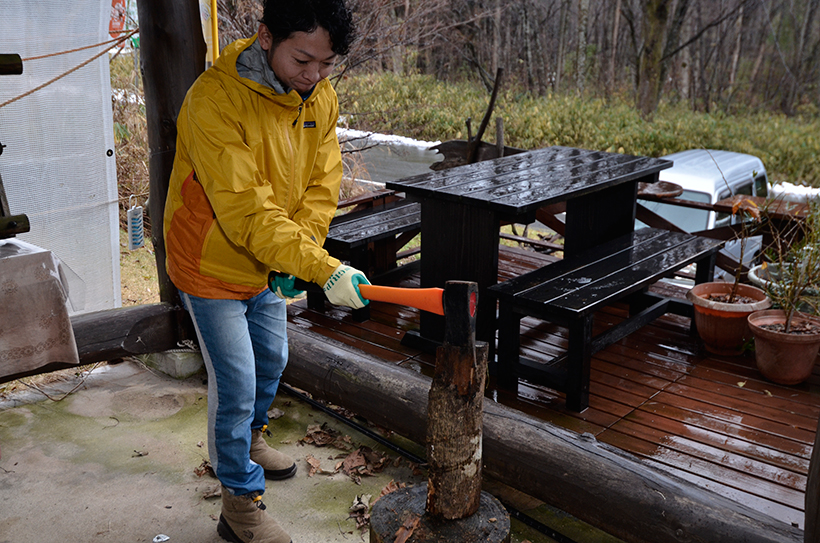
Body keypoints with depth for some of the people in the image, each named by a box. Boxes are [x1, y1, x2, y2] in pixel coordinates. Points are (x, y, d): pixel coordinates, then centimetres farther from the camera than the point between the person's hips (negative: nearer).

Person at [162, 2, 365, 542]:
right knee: (236, 384, -3)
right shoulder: (215, 99, -30)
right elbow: (246, 211, -35)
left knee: (272, 361, 22)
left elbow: (322, 182, -4)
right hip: (213, 264, -7)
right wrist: (324, 270, -40)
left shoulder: (321, 97, -7)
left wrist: (298, 253, -18)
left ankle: (249, 441, 50)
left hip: (269, 267, 7)